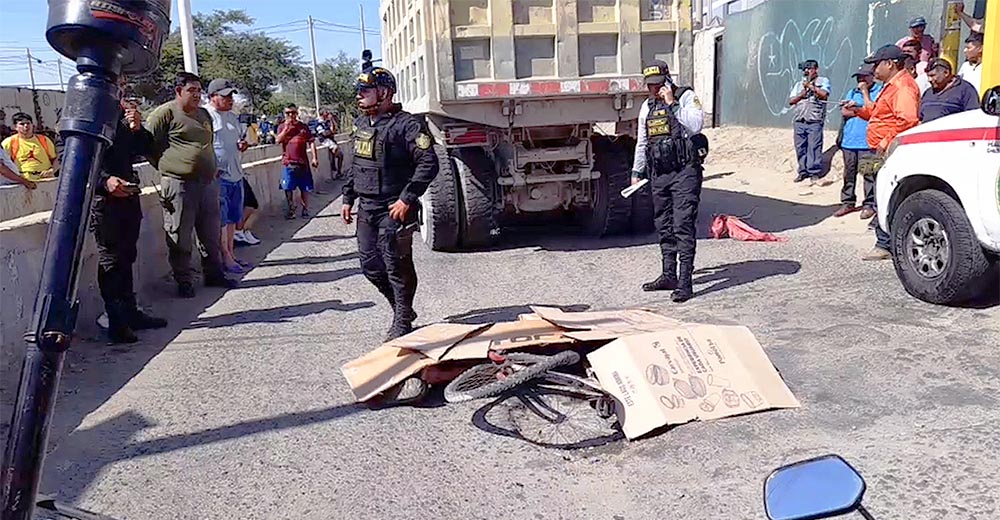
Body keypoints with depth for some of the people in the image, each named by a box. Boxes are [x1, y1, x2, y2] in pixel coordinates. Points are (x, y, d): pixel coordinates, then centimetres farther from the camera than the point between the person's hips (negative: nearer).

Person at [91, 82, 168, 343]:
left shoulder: (123, 114, 16)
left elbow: (146, 149, 17)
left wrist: (137, 128, -2)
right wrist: (104, 180, -24)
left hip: (128, 194, 7)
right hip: (103, 197, -7)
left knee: (126, 256, 13)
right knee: (111, 258, -4)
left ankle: (130, 312, 21)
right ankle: (116, 322, 1)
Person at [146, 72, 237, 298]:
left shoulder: (204, 114, 17)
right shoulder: (165, 113, -5)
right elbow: (148, 145, -5)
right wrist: (169, 168, 1)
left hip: (208, 182, 7)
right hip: (179, 185, -7)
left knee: (212, 235, 12)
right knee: (180, 237, 1)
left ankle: (214, 274, 25)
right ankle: (183, 282, 10)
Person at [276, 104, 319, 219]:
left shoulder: (303, 126, 5)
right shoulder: (282, 127, 7)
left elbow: (311, 142, 3)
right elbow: (278, 140, -7)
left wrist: (315, 158, -4)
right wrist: (286, 127, -11)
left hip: (302, 162, 0)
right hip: (288, 162, 0)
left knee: (305, 188, 6)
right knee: (288, 188, 4)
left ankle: (305, 209, 17)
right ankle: (291, 210, 15)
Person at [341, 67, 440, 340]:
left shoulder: (406, 125, -12)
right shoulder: (361, 124, 13)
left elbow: (429, 164, -18)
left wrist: (407, 199, -21)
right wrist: (348, 198, 19)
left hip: (394, 209, -8)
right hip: (367, 208, 8)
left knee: (396, 265, -2)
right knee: (370, 264, 10)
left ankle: (402, 322, 12)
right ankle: (402, 309, 29)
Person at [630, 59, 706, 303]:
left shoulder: (686, 97, -1)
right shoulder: (647, 107, 17)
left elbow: (695, 126, -19)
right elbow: (642, 143, 26)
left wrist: (672, 104, -17)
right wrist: (636, 172, 26)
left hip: (685, 172, -7)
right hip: (659, 174, 7)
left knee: (683, 226, -12)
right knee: (663, 226, 12)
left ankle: (684, 282, -12)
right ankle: (669, 275, 23)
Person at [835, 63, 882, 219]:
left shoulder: (879, 90, 3)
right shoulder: (852, 92, 19)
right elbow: (844, 112, 7)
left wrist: (853, 107, -7)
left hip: (867, 142, -5)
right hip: (849, 140, 5)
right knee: (849, 173, 9)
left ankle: (869, 205, 0)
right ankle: (847, 202, 16)